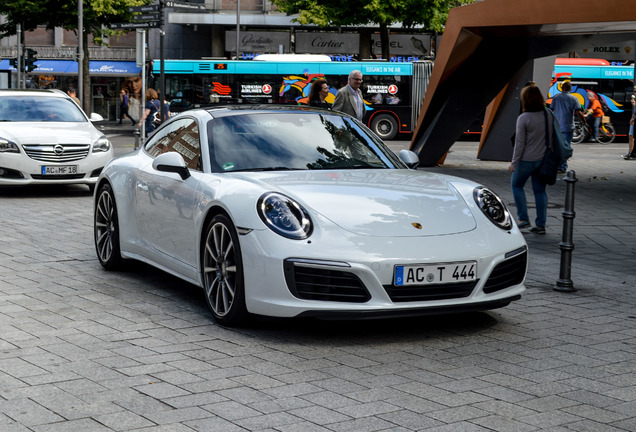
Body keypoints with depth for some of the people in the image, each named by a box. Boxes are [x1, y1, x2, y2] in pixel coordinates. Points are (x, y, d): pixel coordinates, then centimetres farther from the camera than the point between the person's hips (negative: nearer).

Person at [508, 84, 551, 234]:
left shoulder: (523, 118, -16)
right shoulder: (549, 115, 0)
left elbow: (520, 143, -14)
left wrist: (514, 163, -7)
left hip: (527, 159, -5)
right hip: (544, 159, 5)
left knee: (517, 185, 17)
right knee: (540, 190, 11)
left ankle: (523, 218, 12)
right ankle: (541, 225, 11)